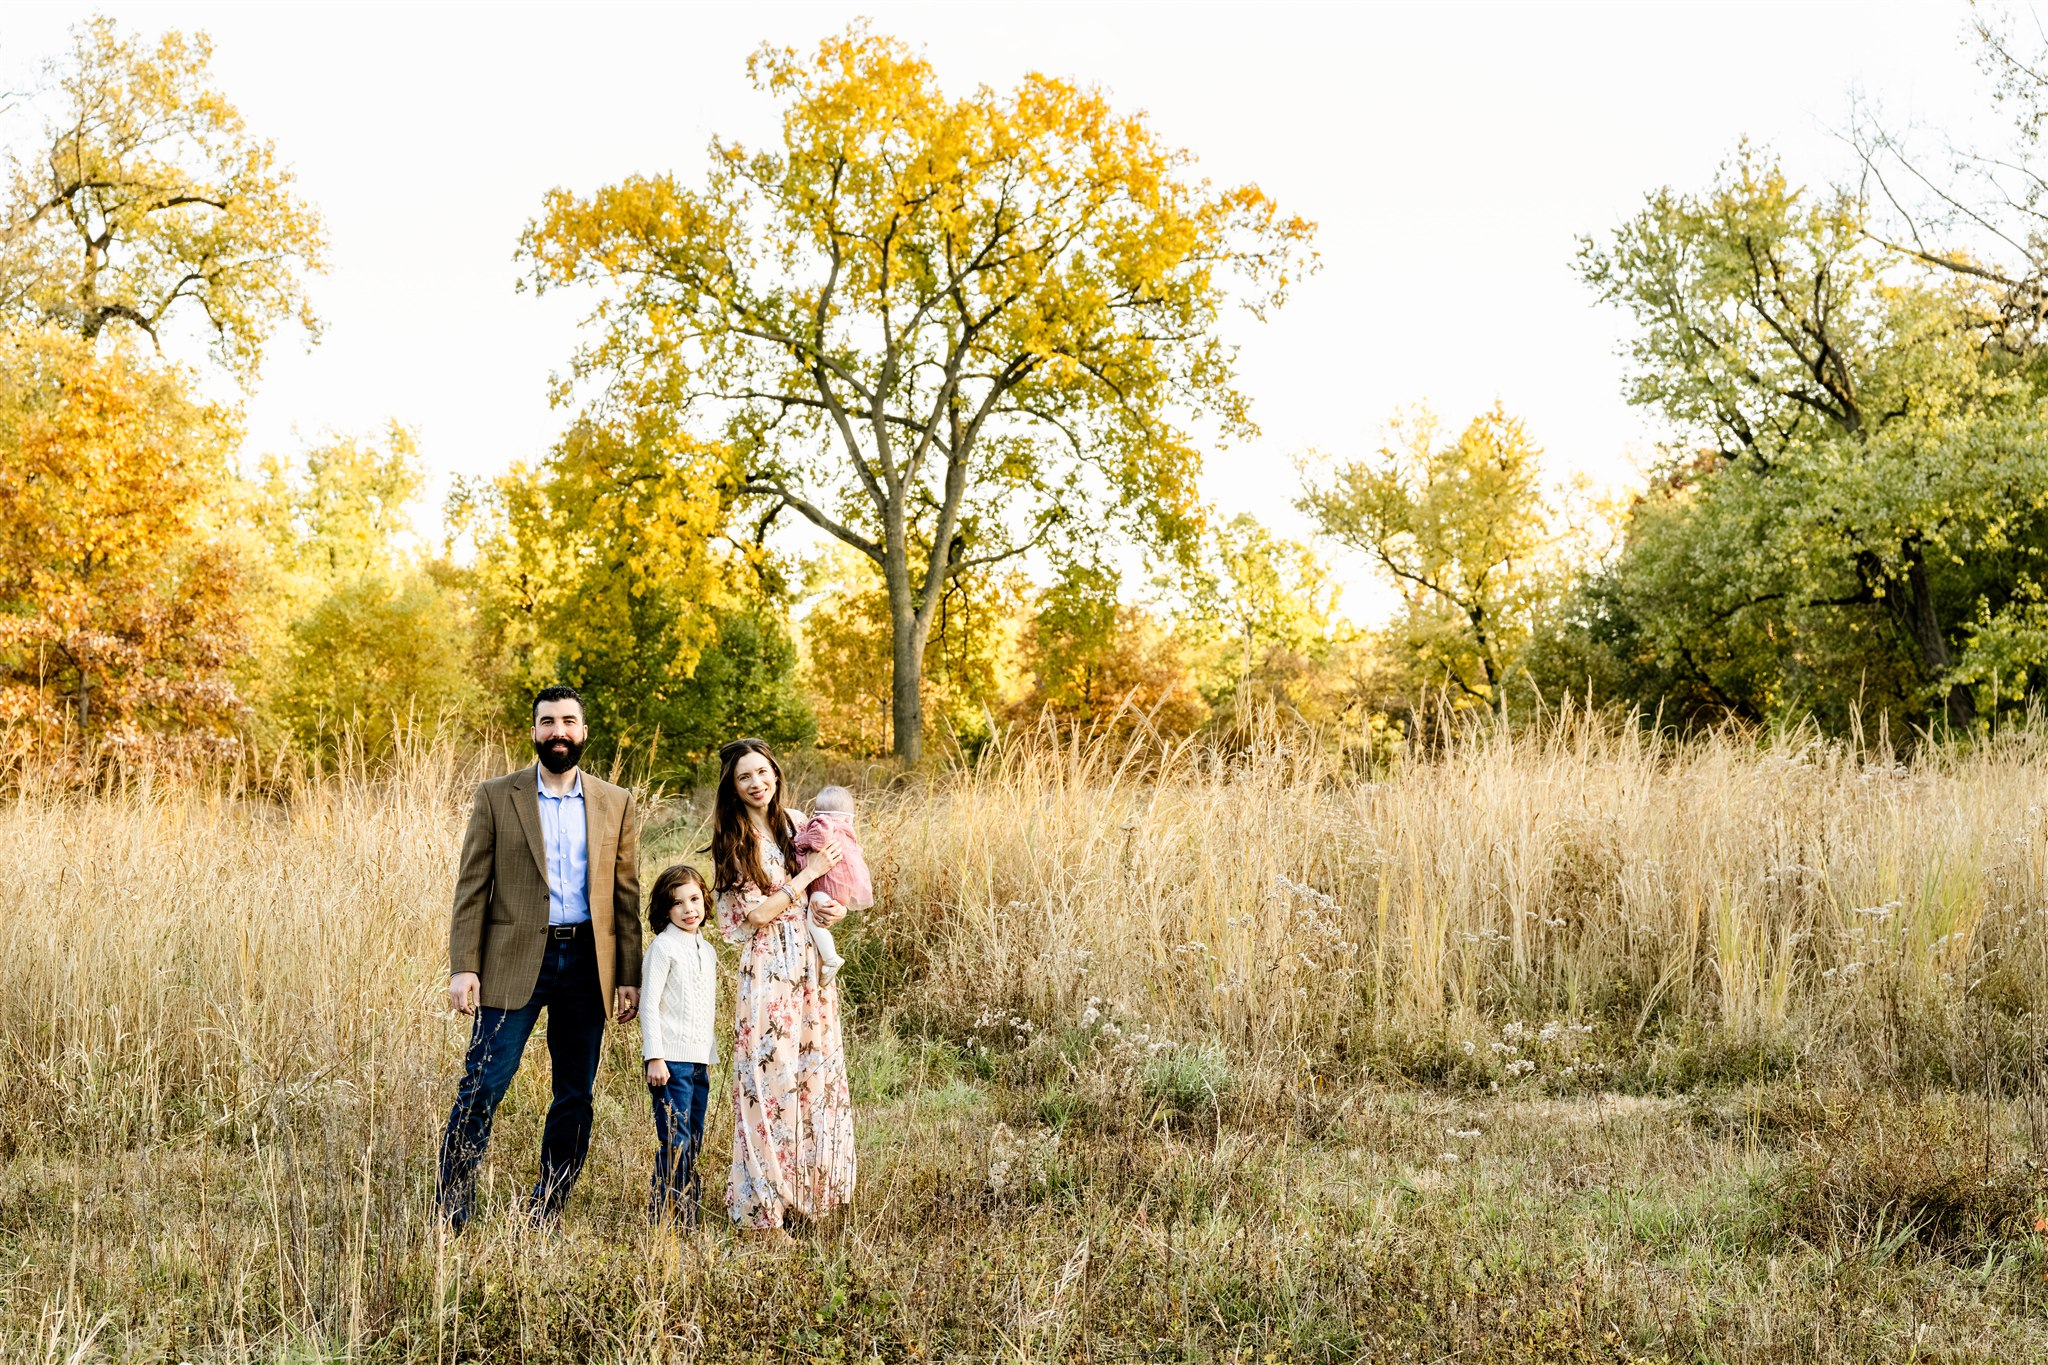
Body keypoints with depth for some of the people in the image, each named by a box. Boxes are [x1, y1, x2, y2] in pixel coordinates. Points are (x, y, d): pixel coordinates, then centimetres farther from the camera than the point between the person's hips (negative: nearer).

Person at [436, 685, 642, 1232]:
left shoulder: (616, 803, 8)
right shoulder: (496, 797, 2)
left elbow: (627, 894, 8)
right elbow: (471, 887, 0)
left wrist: (629, 975, 3)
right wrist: (463, 967, -9)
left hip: (587, 962, 3)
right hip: (515, 961, -2)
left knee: (575, 1098, 7)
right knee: (481, 1090, -6)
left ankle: (543, 1219, 19)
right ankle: (448, 1220, 3)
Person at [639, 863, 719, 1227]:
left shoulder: (708, 951, 16)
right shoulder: (663, 947, -6)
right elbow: (649, 1004, -10)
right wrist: (654, 1057, -15)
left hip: (700, 1061, 7)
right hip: (671, 1060, -7)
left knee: (693, 1144, 8)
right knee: (675, 1142, -11)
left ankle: (688, 1218, 13)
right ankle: (664, 1216, -6)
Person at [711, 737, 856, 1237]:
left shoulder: (794, 825, 9)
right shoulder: (731, 843, -7)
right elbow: (754, 915, -14)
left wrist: (836, 908, -1)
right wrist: (810, 872, -13)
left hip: (812, 967, 6)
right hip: (768, 973, -6)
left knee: (816, 1076, 9)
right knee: (769, 1082, -4)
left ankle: (806, 1190, 22)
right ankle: (762, 1208, 5)